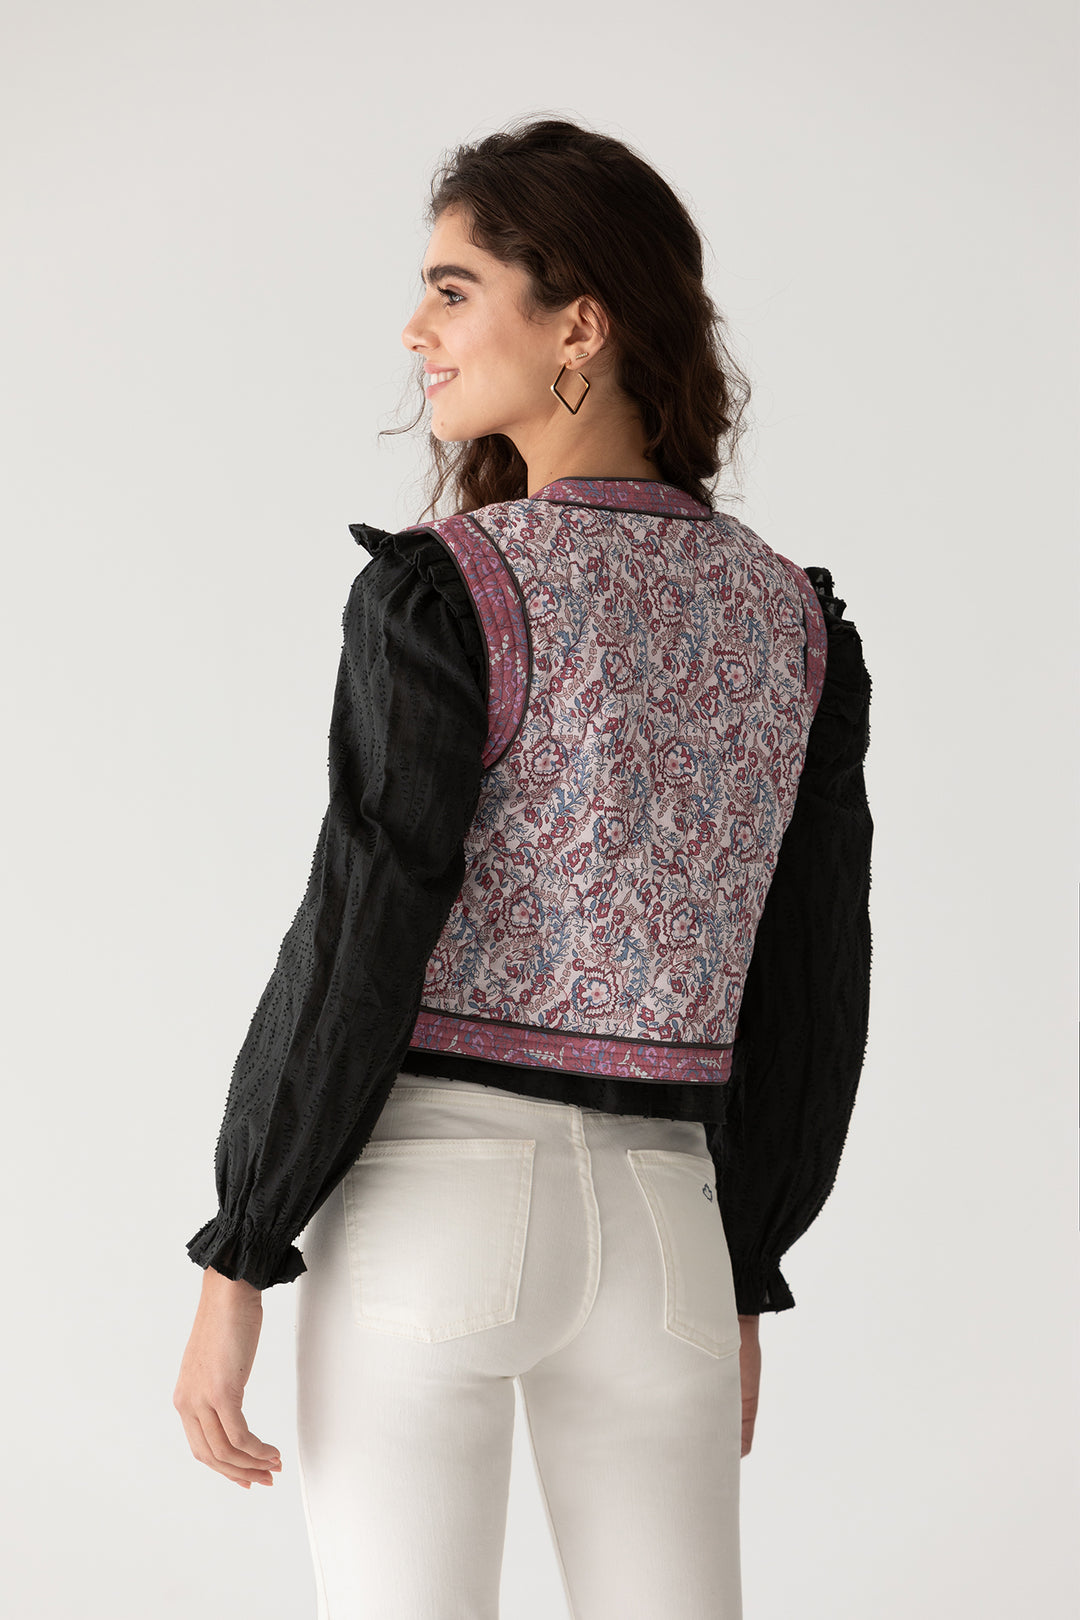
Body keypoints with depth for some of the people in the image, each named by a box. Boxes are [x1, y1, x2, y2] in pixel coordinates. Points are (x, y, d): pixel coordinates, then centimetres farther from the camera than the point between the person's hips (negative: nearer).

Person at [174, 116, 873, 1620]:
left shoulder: (448, 590, -9)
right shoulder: (796, 617, 7)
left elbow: (361, 940, -12)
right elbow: (812, 986, 10)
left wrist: (232, 1267, -6)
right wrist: (744, 1281, 19)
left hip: (432, 1196, -5)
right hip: (668, 1215, 5)